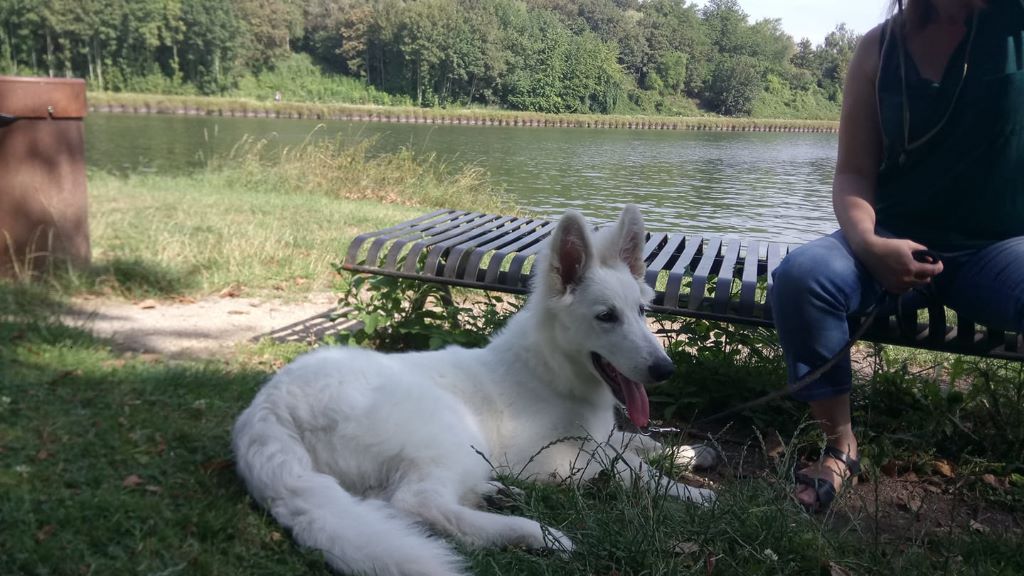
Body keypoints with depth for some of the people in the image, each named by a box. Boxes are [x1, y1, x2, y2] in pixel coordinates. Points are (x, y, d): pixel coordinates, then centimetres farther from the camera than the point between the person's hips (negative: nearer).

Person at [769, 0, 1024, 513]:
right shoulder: (880, 48, 0)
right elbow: (853, 173, -3)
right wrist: (868, 244, -21)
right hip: (897, 240, 1)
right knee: (801, 275, -29)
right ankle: (840, 447, -12)